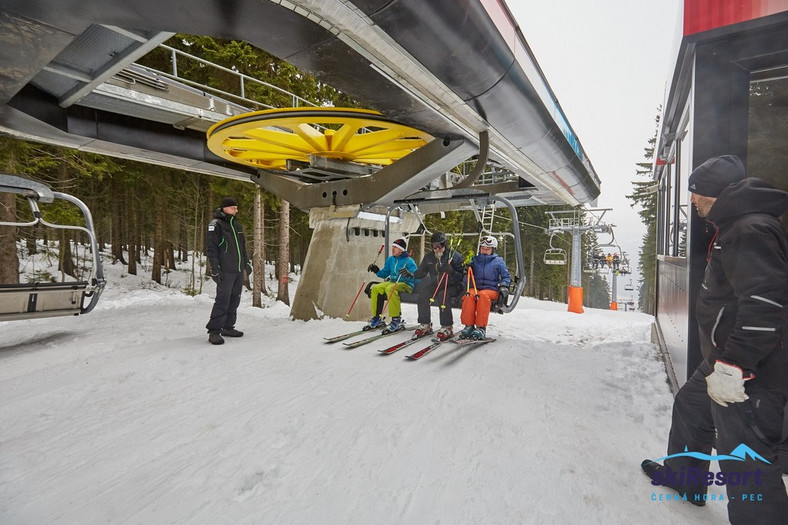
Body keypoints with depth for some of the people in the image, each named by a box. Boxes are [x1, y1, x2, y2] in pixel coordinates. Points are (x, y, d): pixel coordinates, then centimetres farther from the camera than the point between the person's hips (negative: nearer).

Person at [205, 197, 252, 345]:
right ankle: (214, 331, -4)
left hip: (239, 270, 8)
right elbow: (211, 248, -10)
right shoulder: (215, 225, -6)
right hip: (225, 271, -8)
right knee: (223, 300, -11)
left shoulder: (236, 224, 18)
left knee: (234, 299, 10)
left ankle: (228, 327, 20)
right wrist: (215, 268, -16)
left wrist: (246, 262, 22)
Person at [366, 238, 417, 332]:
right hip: (392, 282, 7)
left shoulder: (409, 261, -8)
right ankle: (377, 318, -5)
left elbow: (417, 277, -16)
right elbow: (385, 274, 23)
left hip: (406, 285, -7)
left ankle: (396, 320, -31)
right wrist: (376, 270, 6)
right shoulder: (390, 259, 12)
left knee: (390, 289, -36)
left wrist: (409, 274, -35)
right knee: (375, 289, -15)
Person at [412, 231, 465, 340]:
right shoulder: (429, 257, 5)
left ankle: (447, 327, -23)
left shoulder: (454, 255, -10)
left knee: (443, 295, -33)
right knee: (423, 293, -19)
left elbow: (462, 277, -15)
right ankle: (425, 325, -8)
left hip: (452, 286, -5)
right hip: (436, 285, 5)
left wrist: (451, 272, -33)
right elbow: (420, 273, 12)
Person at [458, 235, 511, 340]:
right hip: (475, 288, 2)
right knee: (468, 296, -33)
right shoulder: (475, 260, 18)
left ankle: (481, 328, -36)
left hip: (492, 290, -2)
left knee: (483, 295, -38)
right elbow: (468, 277, 22)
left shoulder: (498, 261, 11)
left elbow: (506, 277, 13)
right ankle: (469, 326, -28)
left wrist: (504, 286, -8)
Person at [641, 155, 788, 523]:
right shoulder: (733, 228, 13)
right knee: (690, 407, 26)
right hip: (724, 361, 11)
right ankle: (683, 476, 46)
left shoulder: (752, 231, -20)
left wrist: (731, 366, -29)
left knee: (745, 462, -4)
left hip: (750, 374, -11)